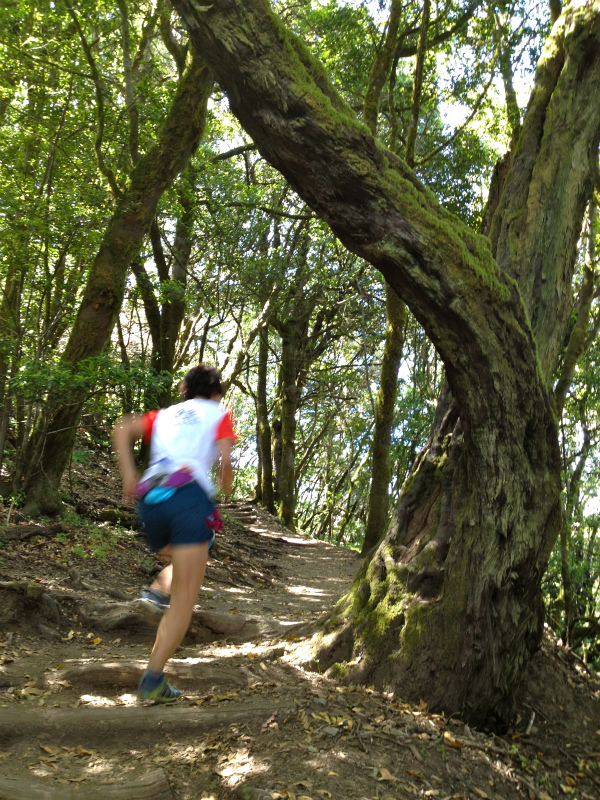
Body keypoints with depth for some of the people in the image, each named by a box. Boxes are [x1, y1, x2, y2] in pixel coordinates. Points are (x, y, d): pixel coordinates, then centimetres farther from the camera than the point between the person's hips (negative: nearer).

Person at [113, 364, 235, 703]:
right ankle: (153, 679, -13)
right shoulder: (220, 414, 16)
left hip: (150, 500, 5)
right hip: (190, 495, -5)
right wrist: (226, 485, 21)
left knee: (183, 560, 34)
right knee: (185, 599, -4)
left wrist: (128, 473, 5)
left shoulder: (163, 415, 27)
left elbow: (123, 429, 10)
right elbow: (225, 460, 1)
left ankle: (159, 590, 9)